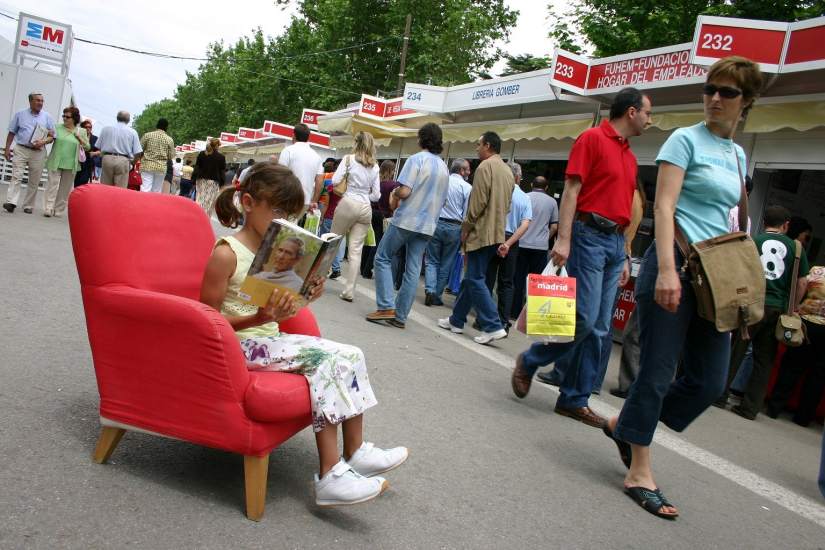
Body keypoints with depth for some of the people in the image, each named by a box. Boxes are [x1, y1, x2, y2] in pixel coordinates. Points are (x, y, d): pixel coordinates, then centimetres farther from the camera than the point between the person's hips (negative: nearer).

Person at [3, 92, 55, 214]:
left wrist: (43, 142, -15)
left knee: (34, 181, 3)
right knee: (16, 176, -12)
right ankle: (11, 202, -21)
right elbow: (12, 133, 11)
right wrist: (7, 149, 6)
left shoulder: (47, 117, 7)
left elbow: (51, 136, 6)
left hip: (38, 152, 1)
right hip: (21, 150, -1)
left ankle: (28, 205, 11)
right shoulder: (20, 114, 8)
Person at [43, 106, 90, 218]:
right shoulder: (58, 127, 5)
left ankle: (58, 209, 16)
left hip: (71, 165, 1)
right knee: (53, 184, -7)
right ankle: (48, 208, -8)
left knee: (65, 188, 7)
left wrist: (79, 137, -8)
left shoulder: (81, 132, 6)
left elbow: (87, 147, 6)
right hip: (56, 162, -1)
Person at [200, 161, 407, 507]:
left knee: (351, 355, -5)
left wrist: (303, 298, -2)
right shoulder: (226, 254, -14)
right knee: (325, 362, -25)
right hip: (240, 344, -8)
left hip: (271, 338, 8)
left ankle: (355, 451, 2)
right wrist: (258, 318, -28)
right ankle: (330, 476, -25)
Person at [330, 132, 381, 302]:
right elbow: (376, 195, 11)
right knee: (356, 251, 2)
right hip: (366, 208, 3)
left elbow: (335, 181, -7)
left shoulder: (349, 159, -1)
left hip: (348, 203, -3)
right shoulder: (375, 166, 10)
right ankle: (349, 291, 2)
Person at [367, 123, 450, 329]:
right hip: (427, 225, 6)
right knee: (413, 270, 6)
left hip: (406, 219, -6)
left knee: (382, 258, 7)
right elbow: (443, 200, 18)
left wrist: (394, 194, 2)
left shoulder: (417, 159, -9)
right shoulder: (444, 167, 12)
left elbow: (404, 191, -17)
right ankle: (400, 316, 10)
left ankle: (386, 307, -2)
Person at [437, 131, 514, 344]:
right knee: (471, 278, 14)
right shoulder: (507, 171, 17)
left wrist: (466, 226, -8)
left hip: (482, 232, -9)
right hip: (497, 232, 9)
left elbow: (478, 202, -16)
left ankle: (493, 326, -11)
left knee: (475, 279, -6)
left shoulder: (485, 166, -11)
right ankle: (457, 320, 22)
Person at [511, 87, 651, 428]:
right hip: (590, 234, -8)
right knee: (585, 318, -13)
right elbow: (571, 190, -10)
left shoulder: (630, 156, 19)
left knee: (598, 328, 5)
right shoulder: (593, 138, -2)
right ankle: (529, 362, 9)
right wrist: (563, 238, -18)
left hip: (616, 243, 8)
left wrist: (624, 256, 17)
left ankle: (574, 399, 11)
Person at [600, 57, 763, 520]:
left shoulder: (738, 154, 18)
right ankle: (640, 470, 11)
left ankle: (625, 425, 25)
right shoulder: (686, 140, -2)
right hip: (677, 263, -7)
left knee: (710, 381, 6)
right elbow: (664, 206, -12)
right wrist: (666, 269, -22)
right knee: (658, 371, -2)